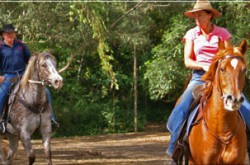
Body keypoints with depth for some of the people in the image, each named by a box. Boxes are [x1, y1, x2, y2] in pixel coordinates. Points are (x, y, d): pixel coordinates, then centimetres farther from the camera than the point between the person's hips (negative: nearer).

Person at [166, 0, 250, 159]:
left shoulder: (223, 33, 4)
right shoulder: (192, 34, 6)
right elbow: (187, 61, 1)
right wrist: (204, 66, -16)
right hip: (199, 77, 0)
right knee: (182, 109, -23)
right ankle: (174, 149, -16)